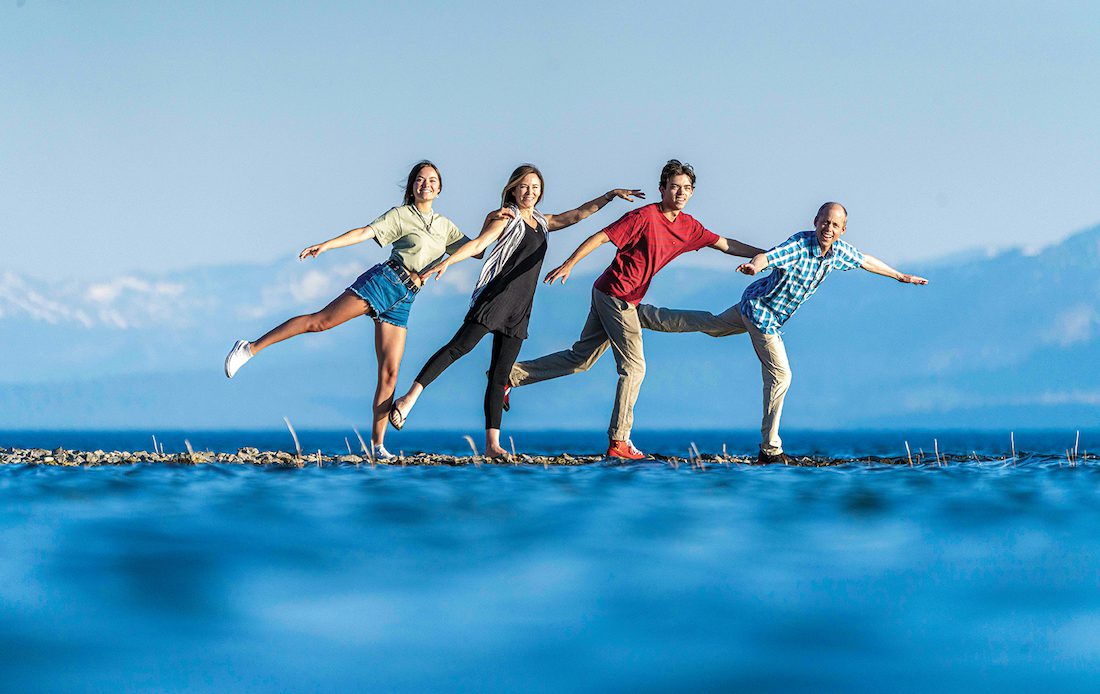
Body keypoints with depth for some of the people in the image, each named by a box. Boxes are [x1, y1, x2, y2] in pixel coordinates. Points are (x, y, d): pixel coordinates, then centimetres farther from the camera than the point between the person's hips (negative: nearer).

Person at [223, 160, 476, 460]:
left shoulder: (445, 226, 19)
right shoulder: (401, 215, 4)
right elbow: (365, 232, -6)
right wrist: (325, 245, -18)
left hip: (403, 302, 4)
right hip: (383, 281, -4)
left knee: (389, 372, -3)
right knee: (321, 320, -17)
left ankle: (377, 445, -4)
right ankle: (250, 348, -10)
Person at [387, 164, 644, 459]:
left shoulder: (542, 222, 23)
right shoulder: (506, 218, 2)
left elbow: (577, 214, 29)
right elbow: (477, 245, -10)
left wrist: (611, 195, 24)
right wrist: (446, 262, -25)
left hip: (519, 310, 6)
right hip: (497, 296, -6)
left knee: (500, 376, 2)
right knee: (460, 346, -20)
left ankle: (492, 444, -3)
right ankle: (409, 398, -24)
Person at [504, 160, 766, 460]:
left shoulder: (688, 227, 7)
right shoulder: (645, 216, -16)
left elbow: (725, 244, 14)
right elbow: (602, 236, -16)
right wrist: (569, 264, -19)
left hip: (613, 297, 8)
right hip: (616, 295, -8)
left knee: (580, 359, 14)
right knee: (634, 367, -6)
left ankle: (511, 374, 20)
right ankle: (619, 441, -3)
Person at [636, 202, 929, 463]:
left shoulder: (839, 250, -6)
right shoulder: (800, 244, -29)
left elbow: (865, 261, 13)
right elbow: (768, 256, -46)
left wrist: (899, 276, 22)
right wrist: (754, 265, -68)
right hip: (762, 313, -8)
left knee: (711, 325, 27)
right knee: (780, 375, -6)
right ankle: (770, 449, 3)